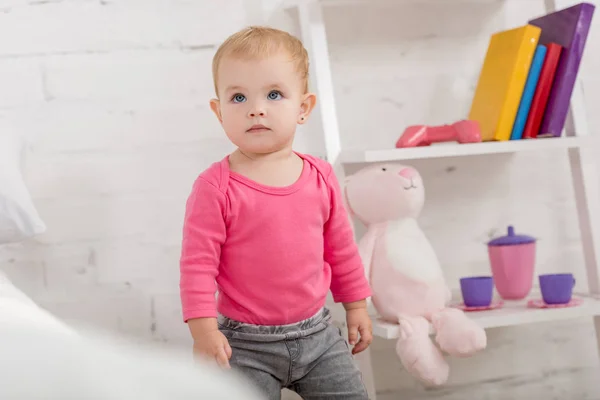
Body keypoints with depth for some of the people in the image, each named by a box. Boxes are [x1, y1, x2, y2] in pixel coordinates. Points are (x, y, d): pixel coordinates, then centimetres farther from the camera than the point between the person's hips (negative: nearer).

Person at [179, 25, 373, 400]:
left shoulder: (320, 177, -1)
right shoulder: (216, 187, -16)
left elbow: (341, 247, 11)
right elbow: (198, 262, -14)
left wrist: (356, 305, 16)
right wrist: (204, 329, -17)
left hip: (317, 331, 4)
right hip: (247, 343, -4)